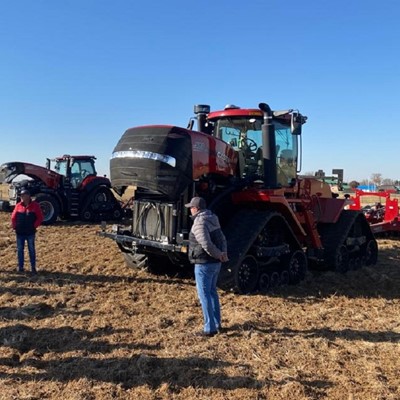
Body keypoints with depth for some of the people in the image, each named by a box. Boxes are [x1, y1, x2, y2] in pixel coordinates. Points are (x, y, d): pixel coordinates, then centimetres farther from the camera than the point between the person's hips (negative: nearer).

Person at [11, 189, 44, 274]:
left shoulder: (35, 205, -6)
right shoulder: (18, 205, 2)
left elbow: (40, 217, -5)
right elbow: (13, 217, 9)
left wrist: (34, 226, -8)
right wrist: (14, 226, 1)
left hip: (30, 232, -3)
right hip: (20, 232, 3)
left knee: (31, 250, 5)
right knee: (20, 250, 9)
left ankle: (33, 267, 13)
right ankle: (20, 267, 19)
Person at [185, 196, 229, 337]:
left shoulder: (199, 223, -18)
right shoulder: (212, 219, 12)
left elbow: (207, 245, -26)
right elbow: (222, 239, 13)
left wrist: (219, 255, -13)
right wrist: (223, 253, 0)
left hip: (204, 264, -9)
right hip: (215, 263, 9)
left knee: (204, 294, 0)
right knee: (212, 292, 20)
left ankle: (210, 328, 5)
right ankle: (217, 324, 29)